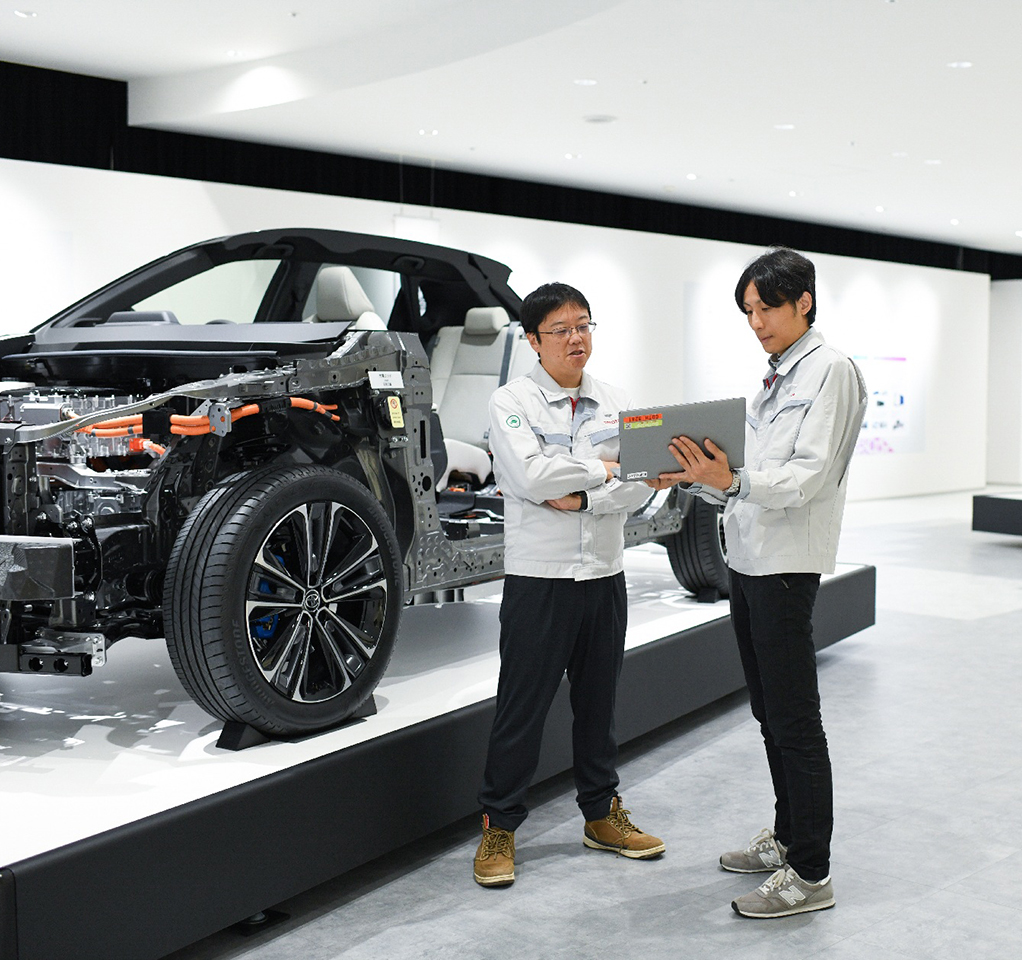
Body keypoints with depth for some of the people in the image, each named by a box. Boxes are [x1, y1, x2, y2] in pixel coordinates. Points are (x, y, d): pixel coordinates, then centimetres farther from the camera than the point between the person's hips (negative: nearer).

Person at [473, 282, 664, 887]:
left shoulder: (614, 403, 9)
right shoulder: (513, 402, -4)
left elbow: (639, 488, -1)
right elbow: (532, 475, -20)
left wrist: (580, 498, -15)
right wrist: (603, 469, -9)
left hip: (605, 575, 5)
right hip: (538, 577, -5)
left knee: (599, 701, 15)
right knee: (521, 706, 0)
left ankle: (602, 814, 29)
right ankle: (499, 826, 12)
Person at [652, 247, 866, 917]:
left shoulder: (829, 371, -10)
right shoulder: (774, 379, 18)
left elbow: (808, 476, -20)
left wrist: (734, 482, -33)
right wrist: (694, 476, 4)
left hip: (787, 564, -9)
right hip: (748, 559, 9)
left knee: (795, 721, -5)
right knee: (769, 712, 17)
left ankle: (810, 873, 3)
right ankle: (787, 837, 30)